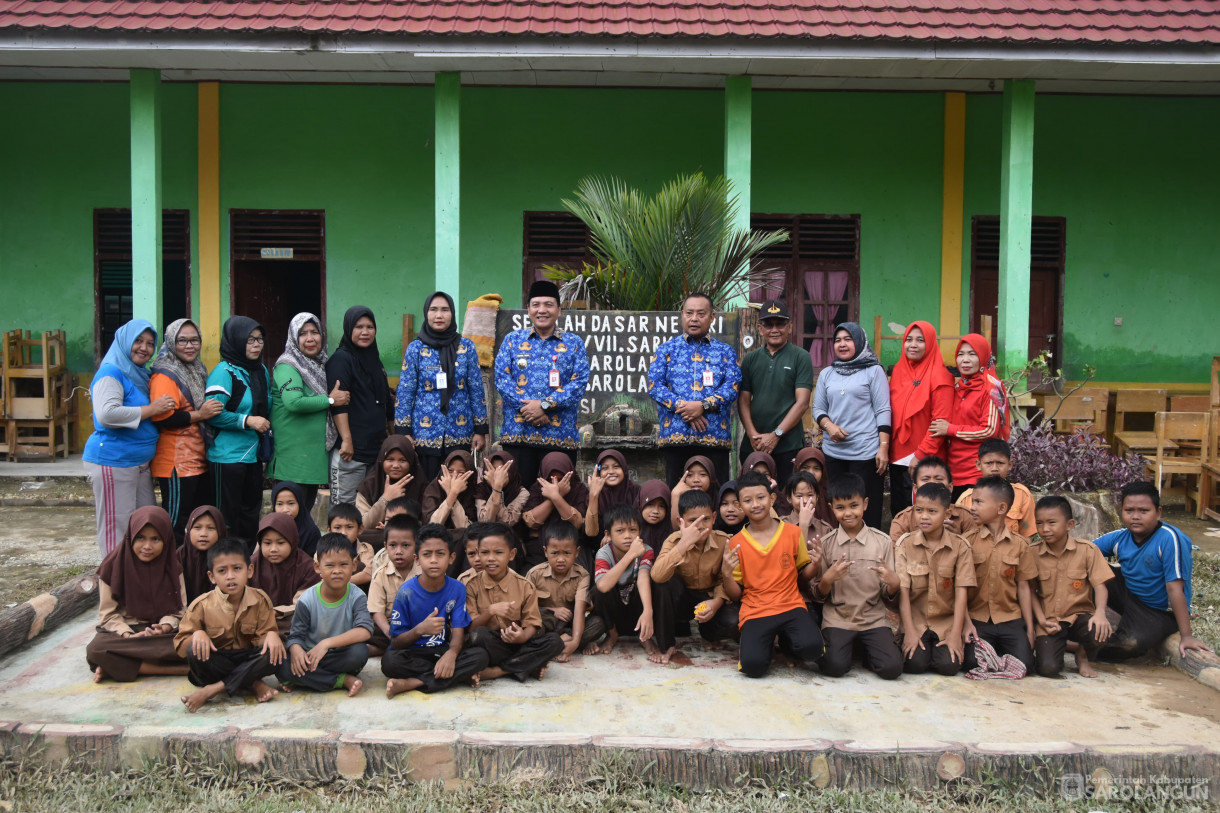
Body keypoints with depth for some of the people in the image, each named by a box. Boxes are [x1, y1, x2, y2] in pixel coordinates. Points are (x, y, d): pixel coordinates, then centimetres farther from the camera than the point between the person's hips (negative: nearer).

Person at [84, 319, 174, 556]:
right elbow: (107, 414, -29)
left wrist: (162, 409, 11)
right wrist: (150, 409, -22)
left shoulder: (139, 374, 13)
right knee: (117, 527, -2)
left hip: (140, 462, 10)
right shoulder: (111, 373, -13)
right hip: (113, 463, -10)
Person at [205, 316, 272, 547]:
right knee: (228, 516, 0)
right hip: (228, 456, -8)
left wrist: (267, 450, 16)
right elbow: (212, 413, -20)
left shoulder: (261, 371, 12)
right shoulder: (224, 372, -12)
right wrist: (247, 420, -23)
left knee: (251, 513, 14)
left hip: (254, 455, 8)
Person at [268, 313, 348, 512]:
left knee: (308, 504, 16)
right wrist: (330, 400, -17)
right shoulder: (287, 367, -12)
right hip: (294, 453, -8)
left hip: (316, 450, 8)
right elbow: (293, 402, -26)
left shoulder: (321, 364, 14)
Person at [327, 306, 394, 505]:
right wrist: (346, 440, -22)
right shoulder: (341, 359, -6)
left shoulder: (373, 358, 18)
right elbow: (338, 404, -16)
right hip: (351, 449, -8)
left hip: (376, 447, 8)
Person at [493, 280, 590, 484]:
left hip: (560, 435, 0)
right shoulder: (512, 340, 11)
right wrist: (528, 408, -13)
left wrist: (545, 404, -15)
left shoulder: (574, 343, 9)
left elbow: (580, 382, -3)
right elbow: (502, 378, 0)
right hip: (517, 434, 0)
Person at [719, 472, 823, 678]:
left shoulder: (792, 532, 3)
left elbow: (803, 575, 14)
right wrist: (726, 574, -15)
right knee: (753, 666, -27)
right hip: (754, 612, 0)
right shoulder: (736, 543, 2)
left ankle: (784, 641, 5)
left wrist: (815, 564, -7)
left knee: (811, 648, -30)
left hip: (791, 607, 1)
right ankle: (766, 643, 9)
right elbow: (735, 595, 5)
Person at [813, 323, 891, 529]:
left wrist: (884, 447, -11)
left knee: (866, 511, -3)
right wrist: (829, 425, -8)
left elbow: (883, 411, -3)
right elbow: (818, 409, 14)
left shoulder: (874, 371, 2)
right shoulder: (826, 374, 14)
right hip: (833, 452, 4)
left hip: (866, 452, -4)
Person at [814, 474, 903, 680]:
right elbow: (818, 596, 3)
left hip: (873, 619, 1)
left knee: (891, 668, -22)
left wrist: (894, 583, -18)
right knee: (835, 667, -25)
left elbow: (888, 597, 5)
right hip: (837, 621, 0)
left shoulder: (882, 542, 1)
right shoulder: (826, 543, 1)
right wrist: (827, 579, -18)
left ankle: (867, 651, 9)